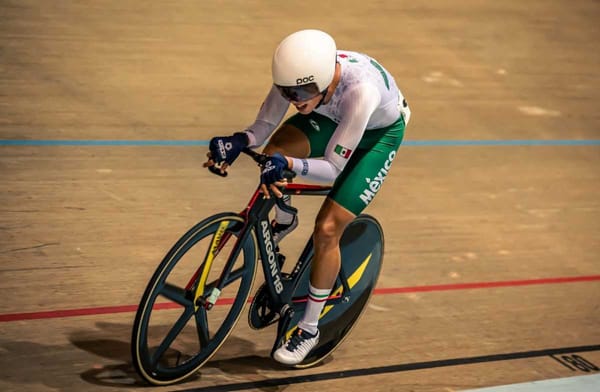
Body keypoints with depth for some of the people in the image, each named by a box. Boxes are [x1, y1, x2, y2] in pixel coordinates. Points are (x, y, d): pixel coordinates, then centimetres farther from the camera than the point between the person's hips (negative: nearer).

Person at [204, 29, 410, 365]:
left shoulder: (360, 89, -44)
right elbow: (264, 126, -18)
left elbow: (332, 167, -37)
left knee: (327, 230, -13)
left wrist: (290, 164, -53)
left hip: (379, 132, -5)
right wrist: (239, 142, -39)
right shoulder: (298, 74, -31)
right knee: (274, 154, -24)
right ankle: (284, 221, 11)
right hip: (333, 117, 5)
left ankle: (310, 328, 7)